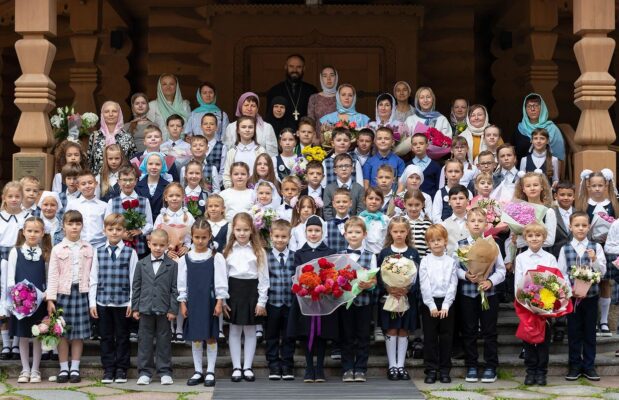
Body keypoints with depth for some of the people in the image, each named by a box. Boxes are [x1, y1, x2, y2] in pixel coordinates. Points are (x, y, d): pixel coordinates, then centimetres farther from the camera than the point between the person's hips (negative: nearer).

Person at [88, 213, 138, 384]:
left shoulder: (130, 253, -1)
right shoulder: (98, 252, 5)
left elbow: (133, 279, -2)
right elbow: (93, 279, 5)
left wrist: (132, 302, -6)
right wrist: (92, 302, 1)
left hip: (123, 302, -2)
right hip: (103, 301, 2)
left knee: (122, 336, 6)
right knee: (106, 336, 8)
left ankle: (121, 369, 16)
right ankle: (108, 369, 16)